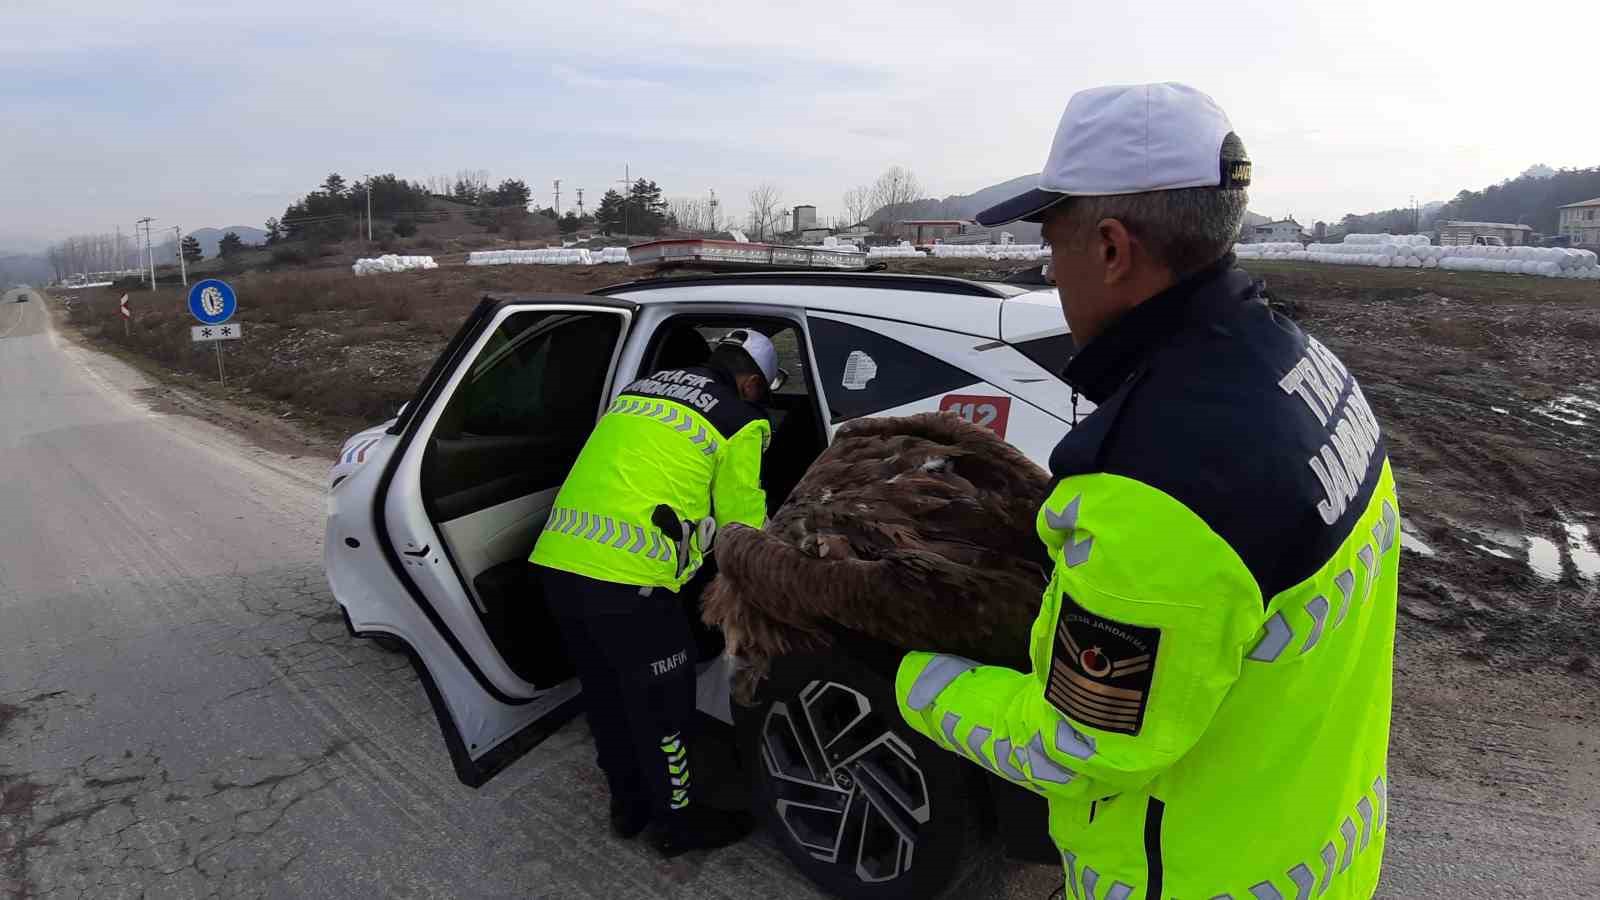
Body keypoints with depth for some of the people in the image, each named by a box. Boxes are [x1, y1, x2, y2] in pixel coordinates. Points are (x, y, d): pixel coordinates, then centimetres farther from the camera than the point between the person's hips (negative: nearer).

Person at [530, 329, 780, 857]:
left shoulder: (642, 387, 19)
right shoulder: (741, 422, 2)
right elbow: (743, 521, 10)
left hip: (556, 561, 7)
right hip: (625, 577, -7)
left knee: (607, 694, 24)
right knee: (661, 707, 14)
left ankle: (629, 805, 43)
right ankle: (677, 824, 34)